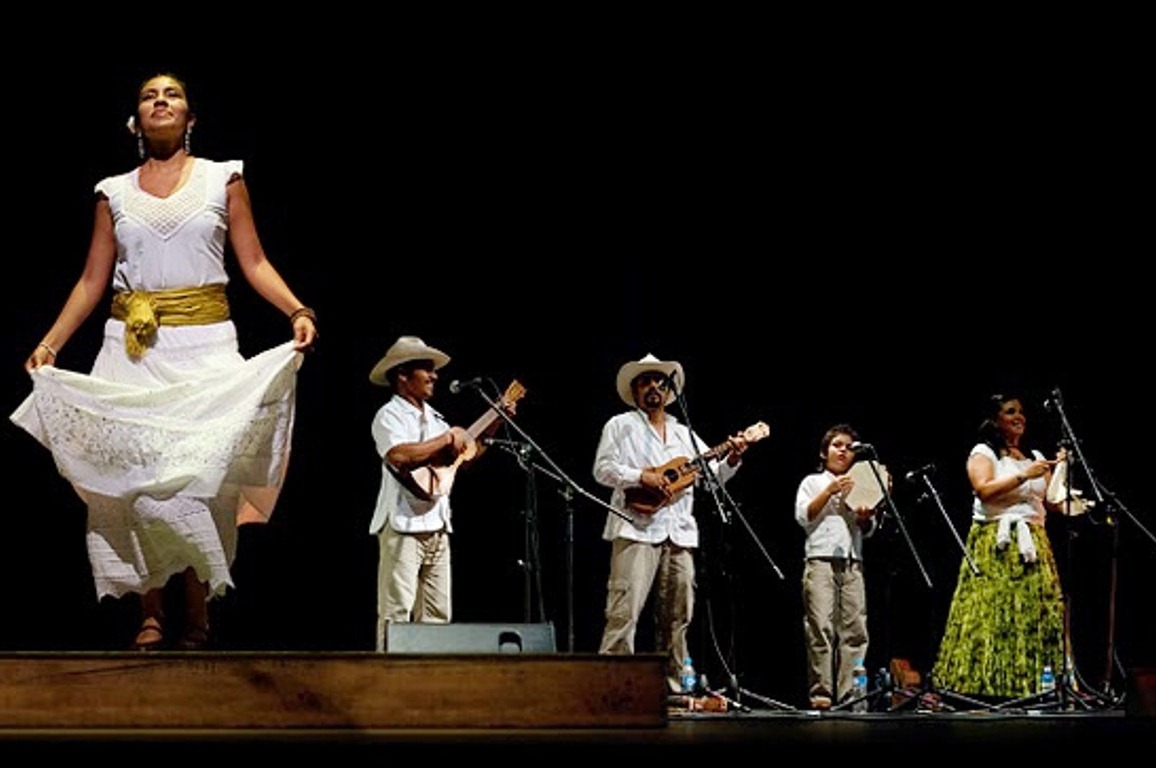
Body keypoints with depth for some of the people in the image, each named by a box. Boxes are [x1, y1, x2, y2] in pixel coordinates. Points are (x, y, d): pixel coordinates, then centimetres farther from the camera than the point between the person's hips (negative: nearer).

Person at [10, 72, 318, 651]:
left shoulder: (222, 179, 6)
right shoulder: (115, 192, 11)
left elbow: (254, 263, 2)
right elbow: (92, 280, 9)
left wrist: (297, 312, -14)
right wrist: (51, 342, -1)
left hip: (204, 345, -2)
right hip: (132, 349, 2)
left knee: (197, 474, -5)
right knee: (135, 474, -3)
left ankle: (196, 616, 0)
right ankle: (151, 615, 1)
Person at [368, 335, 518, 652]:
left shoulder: (432, 417, 19)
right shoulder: (389, 415, -7)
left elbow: (467, 454, 26)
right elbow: (400, 456, -25)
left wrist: (497, 419, 20)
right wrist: (447, 439, -16)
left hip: (436, 527, 9)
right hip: (403, 525, -9)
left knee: (438, 614, 8)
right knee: (397, 611, -10)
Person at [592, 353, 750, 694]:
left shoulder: (683, 433, 24)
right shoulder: (621, 426, 10)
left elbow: (713, 475, 21)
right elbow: (603, 469, -1)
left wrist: (732, 459, 1)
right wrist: (643, 477, -14)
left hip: (679, 533, 6)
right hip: (637, 528, -6)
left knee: (676, 615, 6)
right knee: (624, 611, -15)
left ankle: (672, 684, 11)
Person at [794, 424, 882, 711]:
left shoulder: (857, 487, 24)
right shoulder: (813, 482, 16)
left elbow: (868, 530, 18)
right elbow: (803, 516, 0)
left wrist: (866, 515, -3)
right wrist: (830, 491, -8)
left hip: (853, 563, 3)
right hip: (820, 561, -3)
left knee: (855, 629, -8)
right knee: (821, 627, -13)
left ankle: (849, 693, -12)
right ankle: (821, 692, -17)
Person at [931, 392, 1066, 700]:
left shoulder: (1035, 457, 20)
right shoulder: (983, 453, 4)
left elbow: (1051, 503, 15)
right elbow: (984, 490, -14)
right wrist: (1024, 476, -14)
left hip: (1032, 545, 6)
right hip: (994, 545, -6)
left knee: (1037, 613, -4)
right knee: (992, 613, -13)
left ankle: (1030, 685, -6)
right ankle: (987, 688, -15)